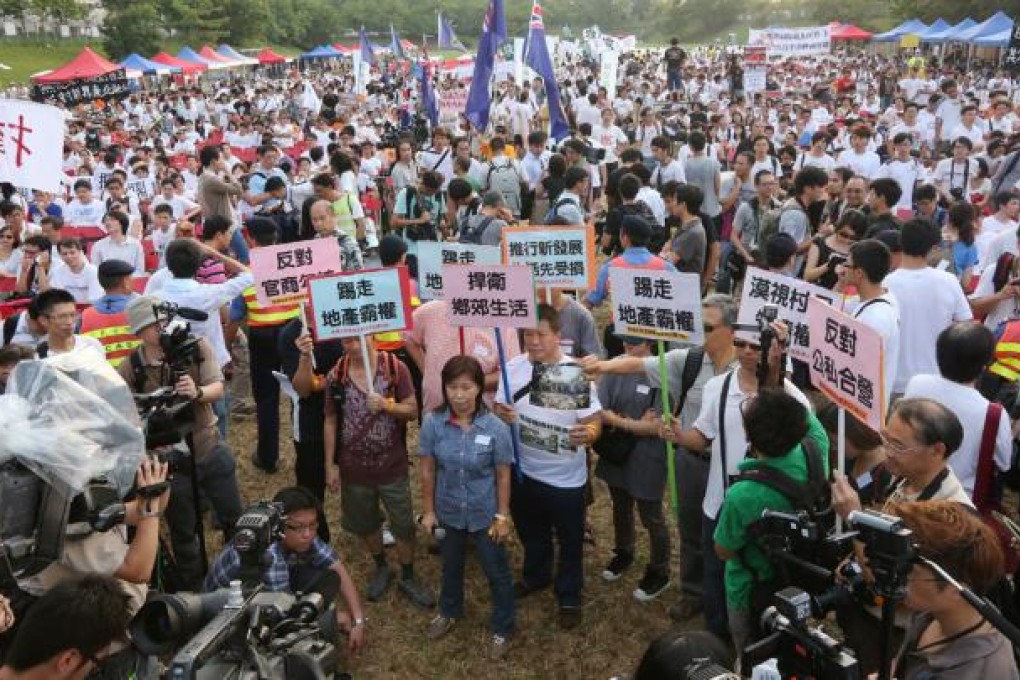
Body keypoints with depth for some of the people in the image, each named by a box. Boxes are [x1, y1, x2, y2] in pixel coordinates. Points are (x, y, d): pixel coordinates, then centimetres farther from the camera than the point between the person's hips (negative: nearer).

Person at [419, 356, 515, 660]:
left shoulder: (496, 428, -22)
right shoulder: (433, 423, -18)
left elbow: (503, 476, -11)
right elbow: (428, 470, -7)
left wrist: (502, 516, -7)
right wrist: (428, 511, -1)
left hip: (485, 514, -2)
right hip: (448, 512, 2)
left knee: (497, 572, 13)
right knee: (451, 566, 26)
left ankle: (502, 628, 37)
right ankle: (449, 612, 53)